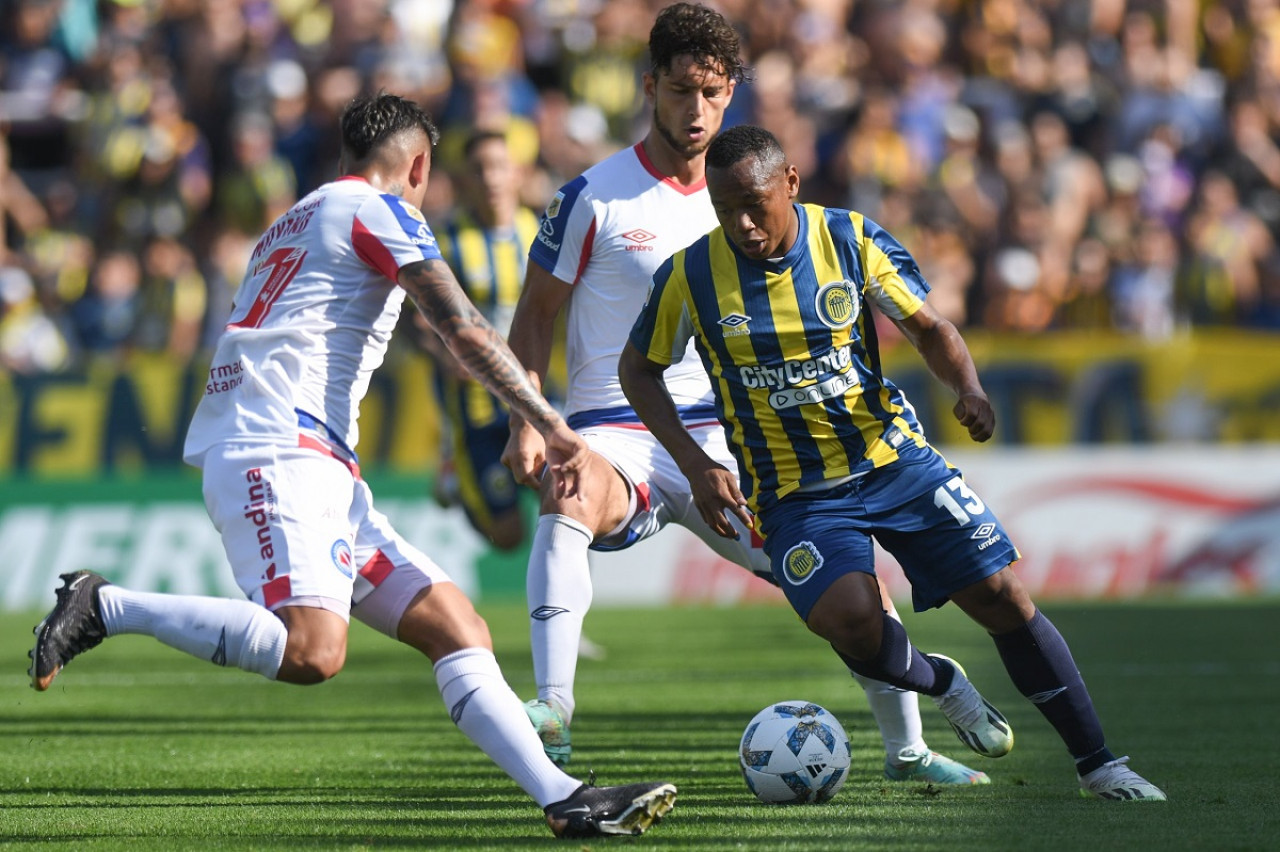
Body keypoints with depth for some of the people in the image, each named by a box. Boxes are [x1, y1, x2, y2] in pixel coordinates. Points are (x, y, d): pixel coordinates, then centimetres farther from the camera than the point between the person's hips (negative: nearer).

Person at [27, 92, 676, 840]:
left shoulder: (293, 223, 28)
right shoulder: (381, 211, 1)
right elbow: (464, 331, -8)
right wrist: (552, 427, -5)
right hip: (278, 450, -10)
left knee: (459, 628, 2)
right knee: (313, 651, -30)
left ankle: (564, 799, -8)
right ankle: (104, 606, -18)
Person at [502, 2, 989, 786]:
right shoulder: (595, 196, -4)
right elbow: (537, 311, 0)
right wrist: (526, 423, -13)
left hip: (720, 439, 4)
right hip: (615, 434, -4)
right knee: (570, 500, -40)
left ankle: (908, 750, 16)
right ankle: (552, 707, -42)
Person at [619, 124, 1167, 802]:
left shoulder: (850, 240, -8)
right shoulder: (689, 276, -11)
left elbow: (929, 328, 3)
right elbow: (639, 369, 4)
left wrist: (968, 388, -18)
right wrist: (696, 465, -8)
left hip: (892, 458, 1)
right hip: (793, 491, -1)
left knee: (1001, 594, -7)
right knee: (850, 619, -27)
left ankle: (1097, 764, 7)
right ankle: (939, 682, 8)